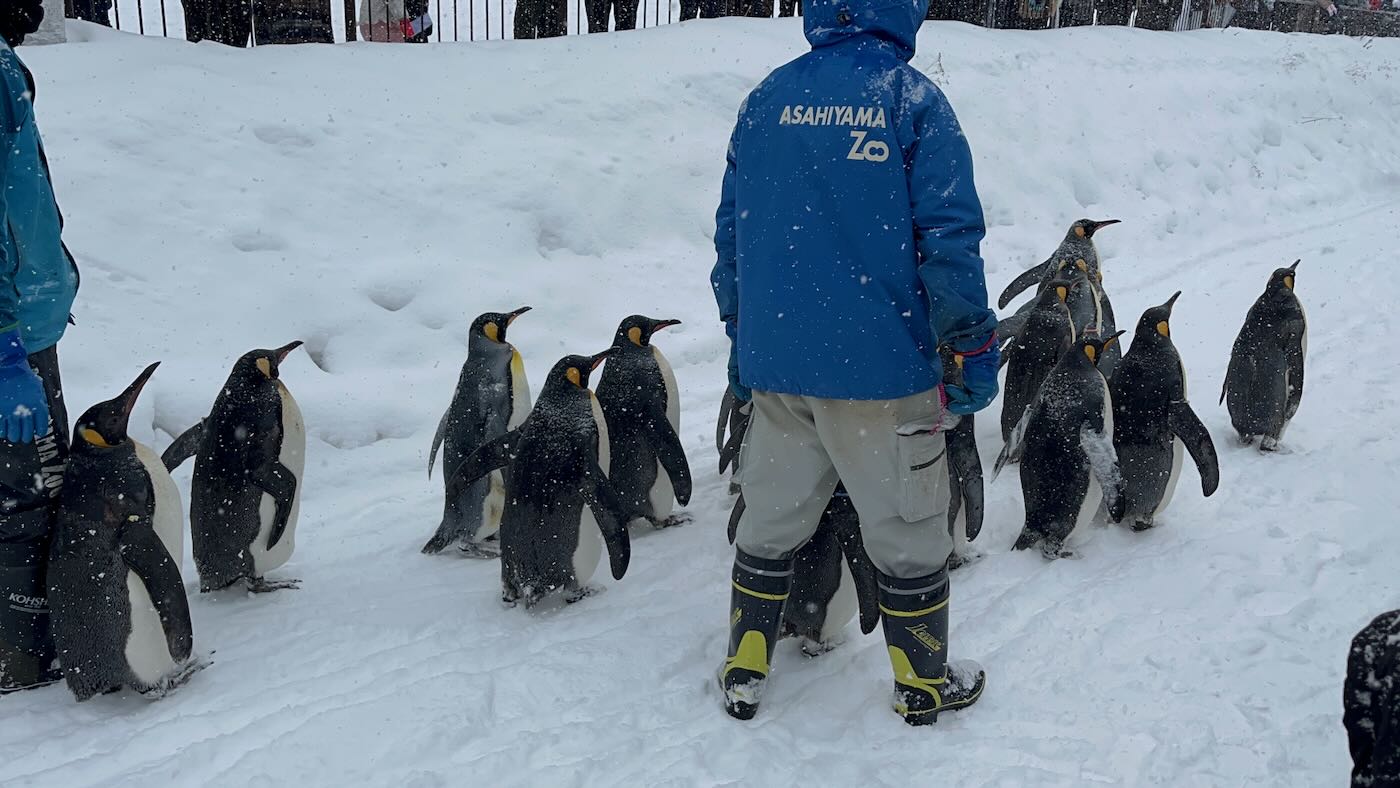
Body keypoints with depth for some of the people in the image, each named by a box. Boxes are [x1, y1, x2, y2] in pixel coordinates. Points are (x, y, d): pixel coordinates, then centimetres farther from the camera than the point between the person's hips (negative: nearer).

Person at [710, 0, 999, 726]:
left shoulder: (767, 100, 7)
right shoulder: (912, 98, -7)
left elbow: (730, 232, 10)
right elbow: (949, 236, -11)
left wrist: (740, 338, 20)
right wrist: (976, 349, -4)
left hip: (773, 361, 4)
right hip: (881, 363, -4)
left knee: (769, 520, 17)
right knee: (908, 528, 10)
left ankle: (743, 674, 25)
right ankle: (924, 684, 24)